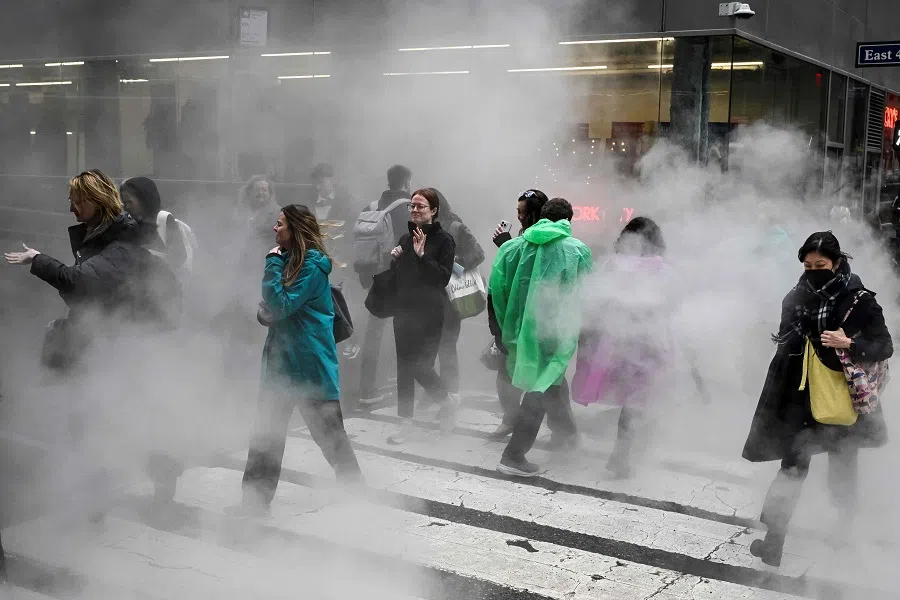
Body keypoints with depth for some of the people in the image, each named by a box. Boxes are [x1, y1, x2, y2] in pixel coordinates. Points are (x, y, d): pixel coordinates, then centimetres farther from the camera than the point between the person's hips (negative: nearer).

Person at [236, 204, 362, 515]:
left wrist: (273, 265, -16)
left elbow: (282, 306, -19)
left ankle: (354, 486, 19)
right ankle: (256, 499, 15)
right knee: (267, 431, 8)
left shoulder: (312, 264, -15)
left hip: (310, 364, -9)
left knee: (327, 430, 3)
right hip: (281, 358, 9)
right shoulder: (289, 259, 12)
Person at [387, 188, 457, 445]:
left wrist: (422, 255, -24)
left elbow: (443, 277, -16)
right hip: (405, 310, 6)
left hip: (430, 313, -6)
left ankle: (447, 399, 21)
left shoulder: (444, 240, -7)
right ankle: (406, 423, 10)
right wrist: (394, 260, -2)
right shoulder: (405, 238, 12)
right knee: (404, 366, 4)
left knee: (420, 365, -8)